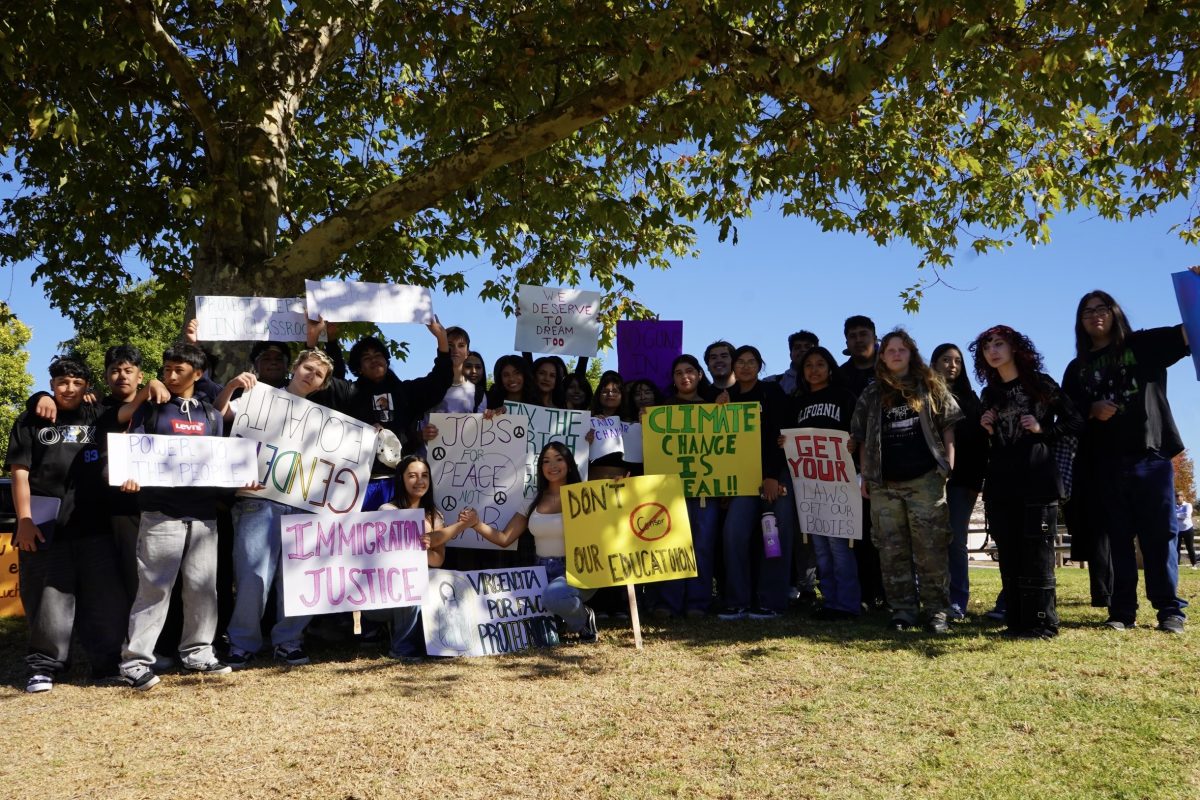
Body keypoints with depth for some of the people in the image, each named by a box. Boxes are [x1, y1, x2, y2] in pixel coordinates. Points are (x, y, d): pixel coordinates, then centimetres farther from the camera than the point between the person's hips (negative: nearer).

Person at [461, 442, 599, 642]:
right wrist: (477, 524, -7)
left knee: (554, 596, -38)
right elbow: (504, 539, 9)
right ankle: (556, 618, 7)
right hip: (542, 572, 4)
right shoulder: (534, 500, 11)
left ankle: (583, 620, -3)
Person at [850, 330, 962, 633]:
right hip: (884, 484, 2)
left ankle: (937, 612, 4)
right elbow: (862, 439, 14)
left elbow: (947, 427, 7)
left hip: (925, 480, -2)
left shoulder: (930, 386, 9)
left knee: (932, 549, -3)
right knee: (892, 551, 4)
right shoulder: (871, 394, 13)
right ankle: (902, 611, 12)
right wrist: (865, 476, 7)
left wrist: (949, 466, -2)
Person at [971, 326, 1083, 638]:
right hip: (999, 483, 5)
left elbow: (1075, 422, 4)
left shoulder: (1040, 383, 4)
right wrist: (987, 430, 1)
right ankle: (1016, 621, 10)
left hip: (1038, 480, -5)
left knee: (1037, 553, -5)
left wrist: (1043, 430, -10)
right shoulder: (989, 394, 16)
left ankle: (1042, 622, 0)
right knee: (1008, 555, 5)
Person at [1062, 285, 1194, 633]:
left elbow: (1189, 333, -2)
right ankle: (1122, 610, 8)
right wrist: (1092, 410, -8)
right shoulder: (1077, 369, 15)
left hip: (1150, 454, -2)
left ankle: (1170, 609, 6)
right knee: (1117, 537, 5)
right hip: (1104, 464, 2)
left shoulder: (1143, 345, 8)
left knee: (1160, 534, 0)